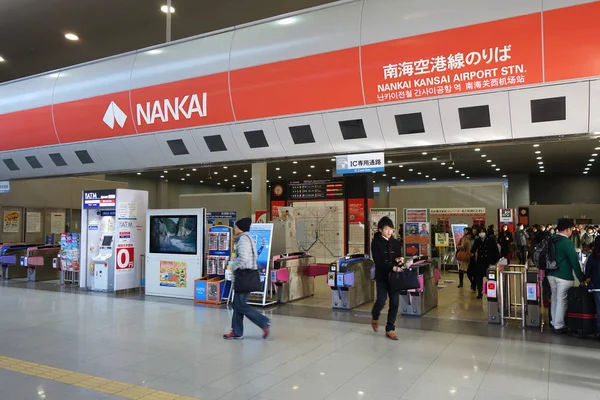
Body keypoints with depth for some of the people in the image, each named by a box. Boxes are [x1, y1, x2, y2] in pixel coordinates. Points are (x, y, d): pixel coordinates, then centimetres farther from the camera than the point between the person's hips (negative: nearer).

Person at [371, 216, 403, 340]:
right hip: (382, 276, -4)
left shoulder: (396, 243, 9)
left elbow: (398, 257, 16)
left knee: (394, 302, 1)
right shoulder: (376, 243, -5)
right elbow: (378, 261, -14)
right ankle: (375, 319, 24)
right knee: (381, 301, -8)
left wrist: (399, 260, -8)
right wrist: (392, 267, -26)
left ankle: (390, 329, 13)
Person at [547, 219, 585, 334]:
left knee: (555, 299, 17)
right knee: (561, 301, 1)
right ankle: (559, 326, 7)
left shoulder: (552, 240, 8)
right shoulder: (567, 242, -16)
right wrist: (581, 278, -10)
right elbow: (574, 262, -16)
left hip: (551, 274, 7)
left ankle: (554, 322, 25)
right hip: (563, 276, -7)